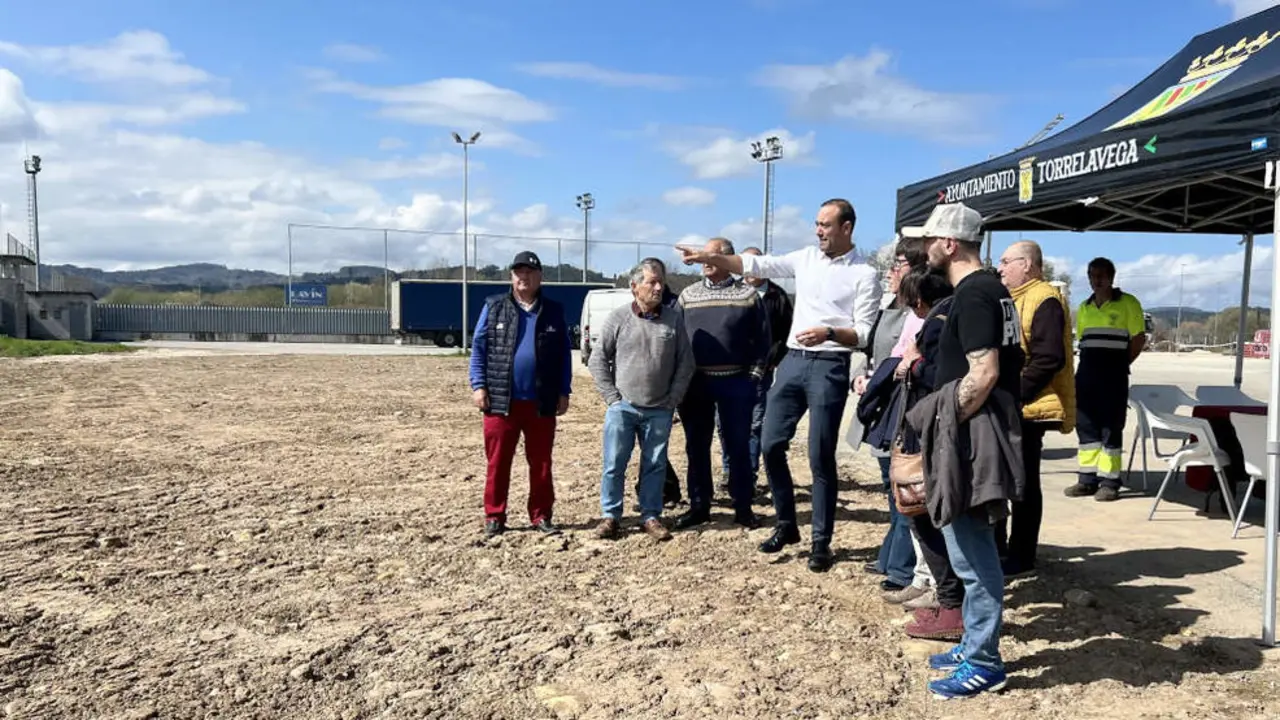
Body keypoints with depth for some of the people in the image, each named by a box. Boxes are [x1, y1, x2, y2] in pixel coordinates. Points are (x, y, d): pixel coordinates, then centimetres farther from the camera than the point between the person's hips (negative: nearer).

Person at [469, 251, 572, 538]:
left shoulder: (554, 311, 9)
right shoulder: (493, 307, 5)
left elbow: (564, 355, 10)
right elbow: (479, 348, 3)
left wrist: (564, 392, 5)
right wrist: (478, 385, -6)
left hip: (542, 403, 1)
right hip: (501, 400, -1)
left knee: (541, 463, 8)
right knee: (498, 462, 4)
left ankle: (541, 515, 20)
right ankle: (494, 517, 15)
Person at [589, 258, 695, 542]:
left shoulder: (674, 320, 2)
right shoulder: (617, 318, -2)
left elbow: (685, 363, 5)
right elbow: (598, 360, 1)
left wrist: (672, 400, -1)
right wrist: (611, 397, -4)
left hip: (659, 411, 1)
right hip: (622, 408, -1)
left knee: (655, 465, 8)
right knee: (614, 465, 3)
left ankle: (651, 517, 19)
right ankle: (610, 516, 15)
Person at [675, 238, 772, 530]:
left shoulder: (747, 294, 0)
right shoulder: (688, 295, 8)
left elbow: (763, 340, 0)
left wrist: (754, 376, -6)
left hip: (735, 383, -3)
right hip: (695, 383, 3)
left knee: (738, 447, 5)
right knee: (697, 447, 8)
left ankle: (743, 508, 15)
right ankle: (699, 506, 19)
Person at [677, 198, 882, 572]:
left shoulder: (864, 275, -3)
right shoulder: (807, 257, 11)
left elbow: (864, 335, -7)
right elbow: (757, 264, 9)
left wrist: (828, 333, -24)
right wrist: (712, 257, -1)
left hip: (829, 367, -5)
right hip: (793, 360, 5)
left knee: (821, 457, -1)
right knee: (771, 445, 5)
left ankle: (821, 541, 13)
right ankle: (786, 524, 22)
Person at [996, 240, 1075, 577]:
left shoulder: (1045, 300, -12)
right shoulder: (1012, 300, 19)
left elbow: (1049, 359, -21)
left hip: (1027, 409, -10)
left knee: (1024, 484, 0)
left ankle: (1021, 559, 10)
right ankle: (996, 550, 25)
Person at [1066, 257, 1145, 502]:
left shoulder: (1128, 303, -1)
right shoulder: (1084, 308, 16)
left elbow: (1139, 339, -2)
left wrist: (1119, 363, 0)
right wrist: (1090, 363, 10)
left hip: (1113, 374, -6)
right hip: (1086, 372, 6)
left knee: (1111, 428, -4)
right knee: (1085, 426, 7)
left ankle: (1109, 482, 1)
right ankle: (1087, 479, 14)